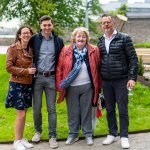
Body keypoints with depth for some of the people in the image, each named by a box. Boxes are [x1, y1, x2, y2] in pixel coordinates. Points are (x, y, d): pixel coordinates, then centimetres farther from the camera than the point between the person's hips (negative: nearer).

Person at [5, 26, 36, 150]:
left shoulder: (31, 49, 7)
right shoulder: (13, 49, -10)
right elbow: (9, 67, -15)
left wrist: (33, 71, 1)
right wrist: (26, 71, -19)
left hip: (28, 84, 6)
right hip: (17, 84, -6)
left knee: (24, 113, 12)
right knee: (21, 114, -5)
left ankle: (21, 138, 25)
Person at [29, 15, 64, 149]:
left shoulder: (58, 41, 5)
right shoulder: (34, 39, 1)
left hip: (51, 78, 0)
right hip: (37, 77, 0)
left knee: (51, 108, 4)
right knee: (36, 107, 8)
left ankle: (52, 136, 12)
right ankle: (38, 131, 28)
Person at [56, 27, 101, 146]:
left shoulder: (94, 51, 0)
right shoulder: (65, 51, 1)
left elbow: (97, 69, 2)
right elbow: (60, 69, 1)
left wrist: (98, 87, 1)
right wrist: (60, 85, -4)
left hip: (87, 87, 0)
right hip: (71, 87, 1)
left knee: (86, 111, 10)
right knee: (72, 112, 11)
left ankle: (88, 135, 24)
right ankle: (73, 134, 27)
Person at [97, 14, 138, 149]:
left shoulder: (124, 38, -4)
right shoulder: (100, 42, 9)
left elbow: (133, 59, -6)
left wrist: (132, 77, -14)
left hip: (121, 80, -4)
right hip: (106, 82, 4)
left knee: (123, 110, 2)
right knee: (110, 109, 12)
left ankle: (124, 136, 14)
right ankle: (112, 134, 25)